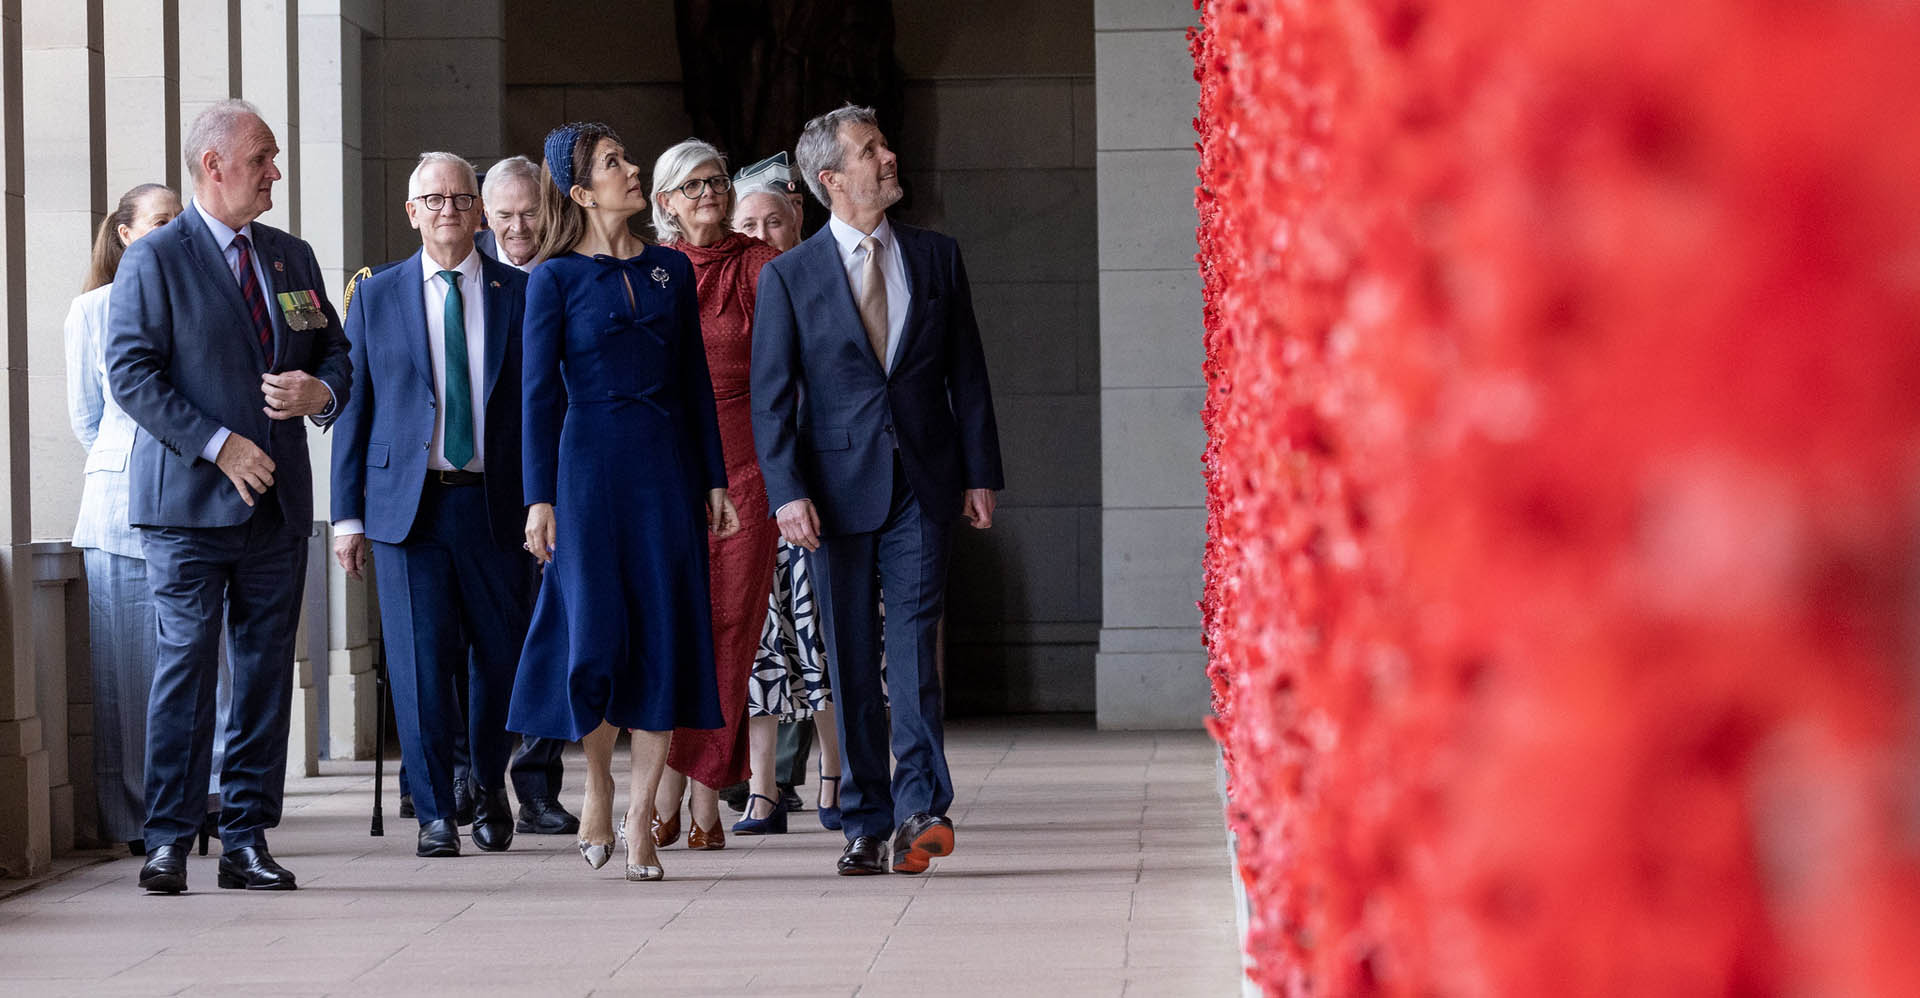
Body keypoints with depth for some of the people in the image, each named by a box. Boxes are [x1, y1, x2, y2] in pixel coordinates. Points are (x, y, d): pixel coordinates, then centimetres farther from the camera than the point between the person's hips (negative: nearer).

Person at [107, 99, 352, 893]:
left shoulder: (293, 258, 15)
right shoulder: (154, 260, -3)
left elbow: (334, 352, 20)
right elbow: (131, 374, -9)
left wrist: (321, 392, -5)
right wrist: (218, 444, -16)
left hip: (277, 501, 6)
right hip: (189, 501, -5)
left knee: (266, 672, 5)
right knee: (185, 664, -7)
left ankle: (247, 838, 10)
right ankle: (168, 840, -2)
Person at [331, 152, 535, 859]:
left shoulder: (520, 295, 6)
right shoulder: (377, 297, 8)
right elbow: (353, 408, 8)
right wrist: (348, 514, 2)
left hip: (497, 503, 0)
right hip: (408, 503, 0)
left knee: (500, 660, 6)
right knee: (419, 664, -3)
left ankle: (490, 791, 28)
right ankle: (435, 813, 5)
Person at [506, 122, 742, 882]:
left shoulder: (670, 270, 10)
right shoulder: (556, 279, -1)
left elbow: (696, 382, 12)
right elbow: (539, 393, -2)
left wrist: (715, 480, 7)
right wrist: (540, 498, -8)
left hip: (668, 467, 3)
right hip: (592, 466, -3)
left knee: (666, 636, -1)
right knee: (595, 633, -5)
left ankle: (639, 819, 4)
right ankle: (598, 785, 19)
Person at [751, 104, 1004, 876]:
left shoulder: (937, 257, 9)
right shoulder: (789, 276, 2)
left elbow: (967, 374, 10)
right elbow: (771, 397, -1)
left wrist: (980, 473, 4)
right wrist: (787, 491, -11)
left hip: (923, 487, 1)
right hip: (839, 487, 0)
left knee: (913, 641, -10)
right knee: (851, 660, 4)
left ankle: (919, 809, -15)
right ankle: (866, 821, 10)